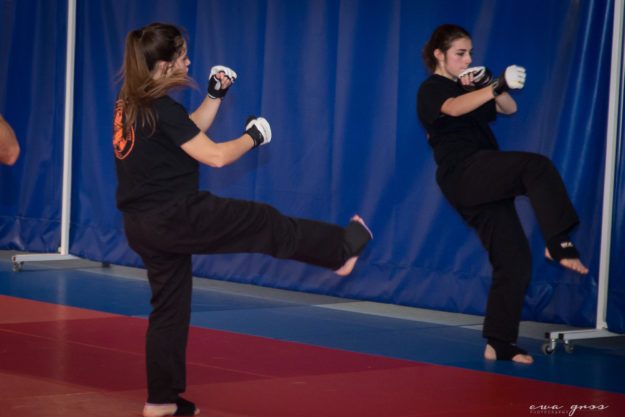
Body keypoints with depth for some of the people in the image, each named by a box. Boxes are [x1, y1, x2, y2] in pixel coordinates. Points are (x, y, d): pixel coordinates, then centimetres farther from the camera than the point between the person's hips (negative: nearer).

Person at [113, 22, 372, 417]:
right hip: (176, 217, -9)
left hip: (142, 226, 9)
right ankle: (341, 250, 21)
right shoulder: (163, 109, -19)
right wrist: (252, 136, 0)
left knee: (169, 306, 15)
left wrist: (215, 97, 18)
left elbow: (188, 134, 21)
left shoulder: (128, 104, 9)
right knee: (266, 223, 5)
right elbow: (215, 156, -17)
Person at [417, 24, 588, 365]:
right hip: (462, 173, -8)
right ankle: (560, 244, -36)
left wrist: (488, 84, -3)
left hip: (485, 184, 8)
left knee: (514, 261, 2)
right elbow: (455, 108, -25)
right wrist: (497, 85, -38)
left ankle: (499, 345, 7)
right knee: (537, 166, -30)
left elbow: (509, 108, 16)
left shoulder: (468, 87, 24)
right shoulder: (431, 90, -1)